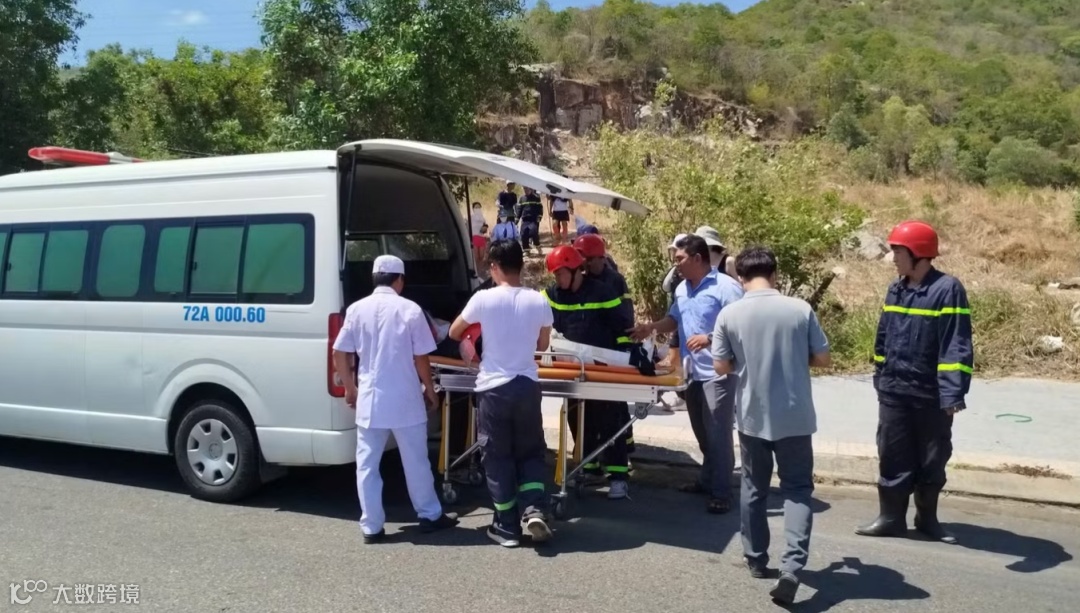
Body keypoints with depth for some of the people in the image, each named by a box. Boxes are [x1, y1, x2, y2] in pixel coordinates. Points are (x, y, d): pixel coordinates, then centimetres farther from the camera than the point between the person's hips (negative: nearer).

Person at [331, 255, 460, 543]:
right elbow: (421, 358, -6)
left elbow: (339, 354, 2)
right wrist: (430, 390, 9)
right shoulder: (410, 310, -8)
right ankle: (430, 516, 25)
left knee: (367, 464, 10)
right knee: (416, 462, 11)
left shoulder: (357, 309, -1)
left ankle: (371, 527, 14)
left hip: (369, 400, 2)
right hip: (405, 400, -2)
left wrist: (350, 388, 15)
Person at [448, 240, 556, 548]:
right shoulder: (538, 300, -3)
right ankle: (535, 509, 1)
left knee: (497, 456, 9)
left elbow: (454, 333, 6)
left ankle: (507, 526, 15)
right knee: (530, 451, 18)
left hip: (494, 387, -2)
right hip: (527, 385, 2)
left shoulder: (484, 298, -9)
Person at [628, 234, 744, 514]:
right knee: (702, 432, 18)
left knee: (718, 433, -5)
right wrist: (651, 327, 4)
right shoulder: (682, 289, 12)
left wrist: (710, 338, -29)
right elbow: (675, 320, 21)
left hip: (717, 372, -8)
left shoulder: (726, 287, -15)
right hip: (692, 371, 8)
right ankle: (708, 480, 32)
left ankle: (721, 492, 3)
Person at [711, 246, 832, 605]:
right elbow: (823, 360, 0)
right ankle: (793, 565, -8)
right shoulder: (800, 309, -7)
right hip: (795, 416, -1)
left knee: (754, 488, 17)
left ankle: (756, 560, 28)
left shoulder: (729, 315, -7)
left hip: (752, 416, 1)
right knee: (798, 489, 8)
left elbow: (721, 367, -2)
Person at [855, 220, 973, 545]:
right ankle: (891, 517, 19)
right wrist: (880, 378, 17)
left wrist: (954, 392, -23)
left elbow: (957, 347, -18)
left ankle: (927, 517, 28)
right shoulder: (895, 289, 7)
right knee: (893, 458, 8)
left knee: (933, 461, 12)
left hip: (932, 396, -5)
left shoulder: (948, 290, -14)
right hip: (893, 392, 5)